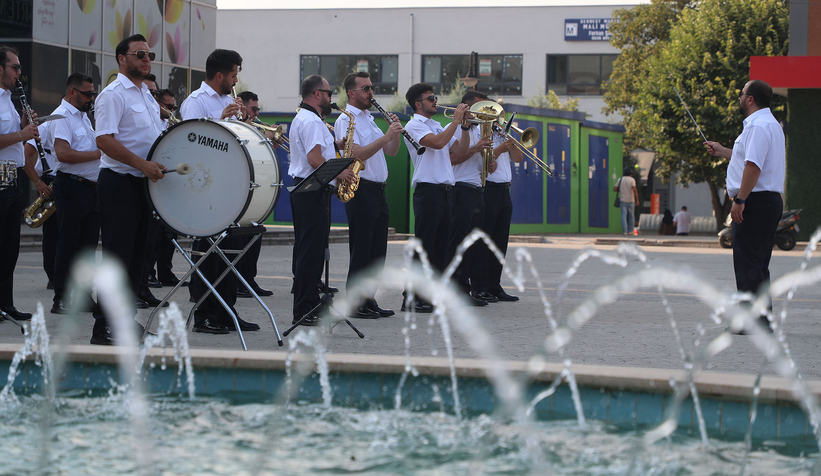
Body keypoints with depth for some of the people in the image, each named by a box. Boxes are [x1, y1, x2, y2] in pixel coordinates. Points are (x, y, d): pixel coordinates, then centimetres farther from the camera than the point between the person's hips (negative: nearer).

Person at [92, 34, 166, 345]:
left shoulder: (146, 95, 18)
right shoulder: (113, 94, -11)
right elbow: (105, 140, -21)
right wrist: (142, 164, -28)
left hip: (144, 182, 9)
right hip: (119, 182, -9)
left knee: (137, 254, 11)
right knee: (117, 255, -9)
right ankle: (104, 328, -7)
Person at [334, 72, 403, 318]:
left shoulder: (368, 119, 20)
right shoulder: (345, 120, -8)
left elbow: (391, 151, 17)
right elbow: (357, 155, -21)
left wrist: (395, 133, -2)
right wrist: (386, 136, -24)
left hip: (378, 190, 9)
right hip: (361, 190, -9)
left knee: (377, 251, 9)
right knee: (361, 249, -6)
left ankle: (368, 299, 16)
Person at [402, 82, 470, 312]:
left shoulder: (437, 126, 21)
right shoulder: (414, 125, -4)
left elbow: (460, 151, 17)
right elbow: (438, 142, -21)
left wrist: (465, 126, 7)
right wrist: (456, 120, -12)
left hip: (445, 190, 8)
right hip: (428, 191, -8)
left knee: (442, 246, 8)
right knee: (424, 246, -9)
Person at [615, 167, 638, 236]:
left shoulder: (620, 179, 4)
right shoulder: (632, 180, -6)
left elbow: (614, 189, 4)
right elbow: (634, 190, -18)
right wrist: (637, 200, -15)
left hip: (622, 200, 2)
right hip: (631, 200, -2)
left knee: (624, 216, -2)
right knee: (631, 216, 13)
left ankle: (625, 231, -12)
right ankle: (630, 231, 17)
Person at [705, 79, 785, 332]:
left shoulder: (758, 126, -15)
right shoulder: (771, 125, 20)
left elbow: (753, 166, -23)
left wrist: (739, 200, -23)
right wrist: (722, 151, 41)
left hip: (755, 201, -11)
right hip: (771, 200, 11)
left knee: (748, 263, -9)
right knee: (758, 265, 14)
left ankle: (754, 320, -10)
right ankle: (762, 319, 17)